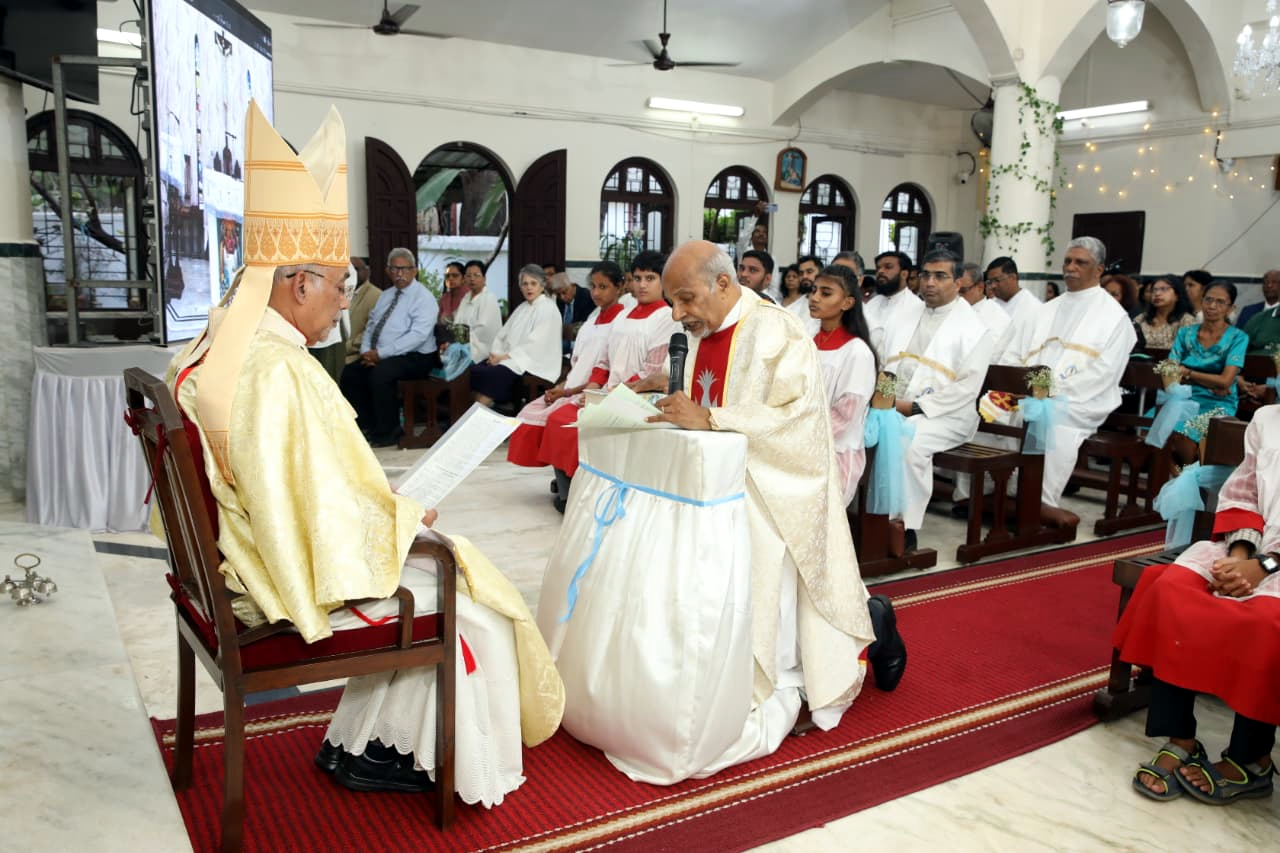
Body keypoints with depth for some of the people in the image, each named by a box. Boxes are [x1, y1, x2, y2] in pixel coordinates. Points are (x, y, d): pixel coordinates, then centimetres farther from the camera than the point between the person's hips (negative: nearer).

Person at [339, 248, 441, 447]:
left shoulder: (424, 298, -9)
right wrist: (366, 351, -4)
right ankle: (366, 425, 7)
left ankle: (387, 432, -15)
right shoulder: (385, 296, 16)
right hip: (379, 356, 8)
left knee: (380, 374, -31)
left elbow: (417, 335, -21)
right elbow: (370, 326, 18)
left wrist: (381, 353, -23)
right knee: (350, 372, -6)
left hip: (414, 358, -8)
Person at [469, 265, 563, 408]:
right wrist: (496, 354, -5)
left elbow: (534, 346, -16)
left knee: (484, 375, -26)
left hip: (534, 367, -8)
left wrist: (504, 357, -16)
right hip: (512, 360, 8)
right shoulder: (522, 308, 20)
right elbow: (503, 335, 15)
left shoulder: (548, 309, -6)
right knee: (472, 370, -16)